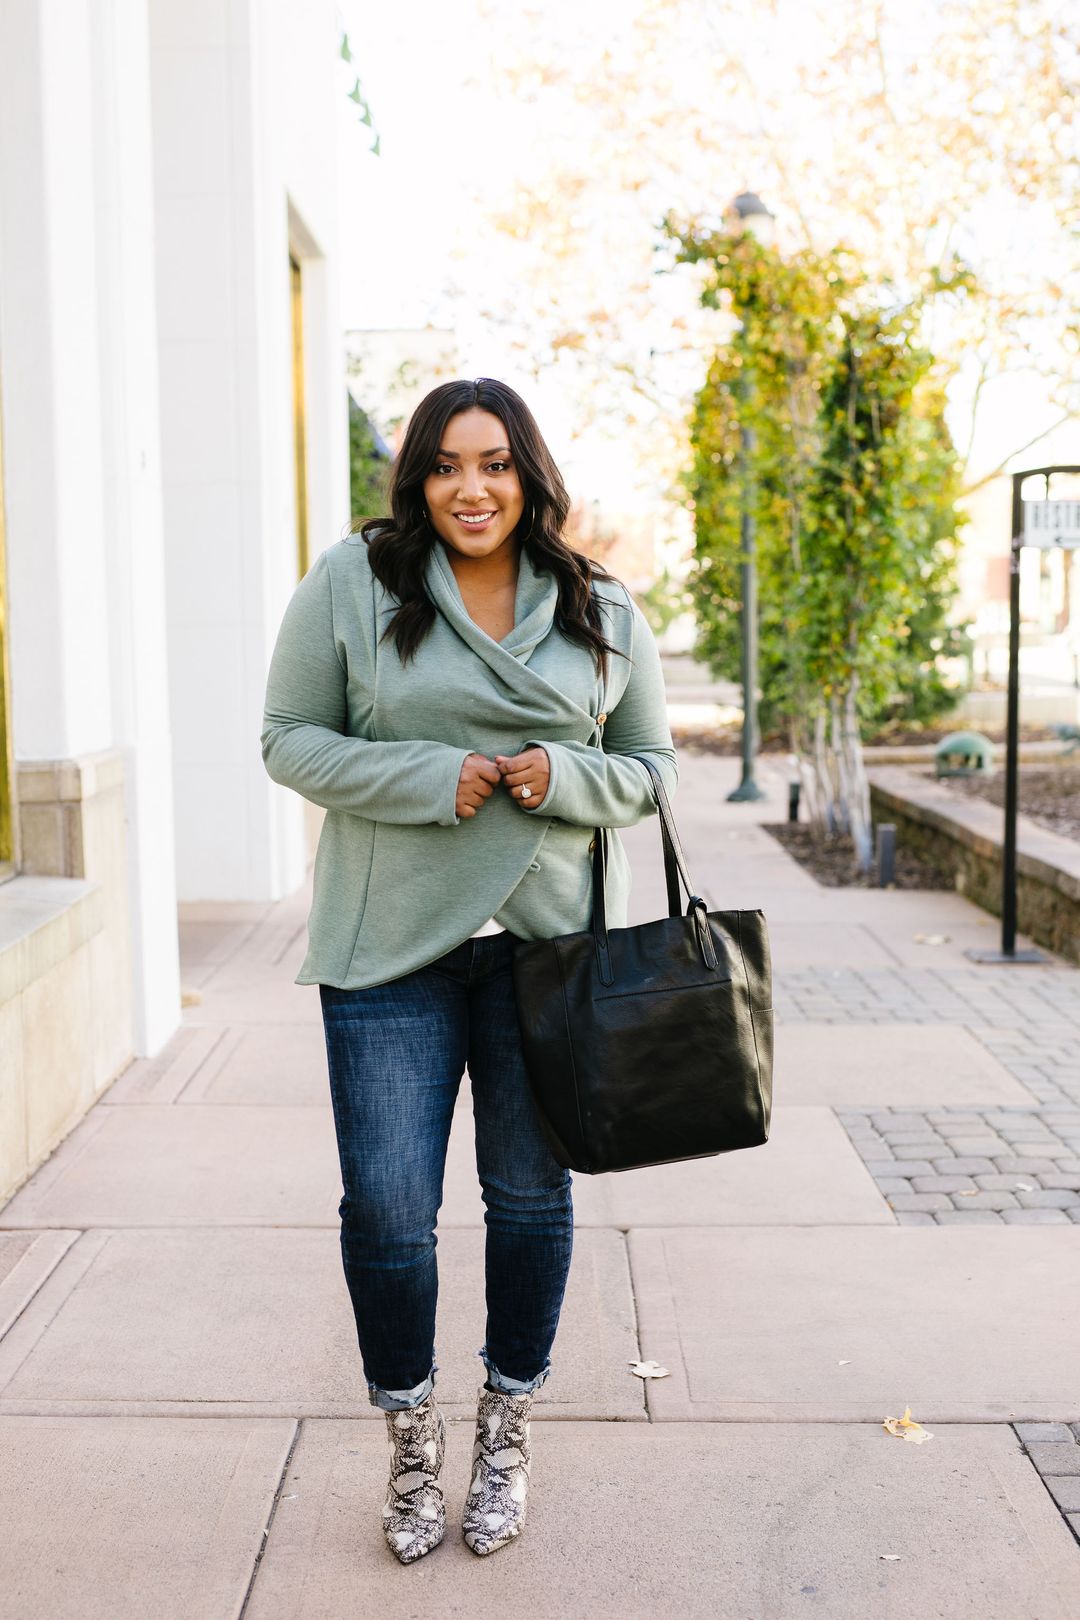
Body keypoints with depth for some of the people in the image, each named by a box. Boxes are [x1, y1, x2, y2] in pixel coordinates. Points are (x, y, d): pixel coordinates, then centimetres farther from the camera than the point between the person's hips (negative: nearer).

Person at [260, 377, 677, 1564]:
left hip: (547, 938, 2)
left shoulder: (602, 613, 3)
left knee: (531, 1193, 13)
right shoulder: (352, 583, -4)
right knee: (386, 1206, 1)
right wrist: (429, 778, -16)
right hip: (390, 943, -2)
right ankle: (411, 1437, 28)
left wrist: (563, 777, -13)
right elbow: (292, 739, -2)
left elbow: (649, 767, 9)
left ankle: (507, 1432, 35)